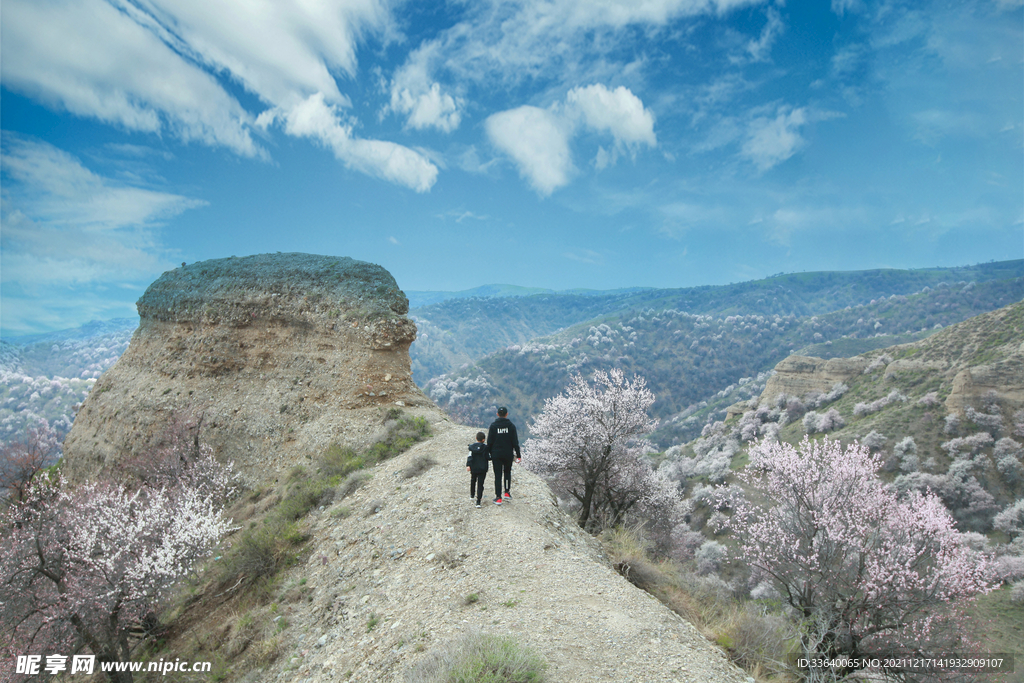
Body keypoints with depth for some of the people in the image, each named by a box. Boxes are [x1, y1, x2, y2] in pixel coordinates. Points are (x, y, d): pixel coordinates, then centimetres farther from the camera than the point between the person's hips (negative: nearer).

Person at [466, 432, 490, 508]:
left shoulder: (472, 446, -1)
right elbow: (488, 457, -6)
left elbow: (470, 457, -9)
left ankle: (472, 496, 41)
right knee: (480, 484, -2)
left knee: (473, 481, 25)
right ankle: (478, 501, -11)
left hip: (473, 468, 2)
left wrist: (468, 465, -12)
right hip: (482, 469, -2)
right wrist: (491, 456, 14)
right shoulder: (486, 447, -6)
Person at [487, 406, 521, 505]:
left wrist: (488, 454, 8)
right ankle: (507, 493, 11)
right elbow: (515, 442, -3)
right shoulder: (511, 426, -2)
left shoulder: (493, 425, -3)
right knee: (507, 472, 21)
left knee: (498, 475, 4)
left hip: (496, 454, -1)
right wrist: (518, 455, 3)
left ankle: (498, 498, 4)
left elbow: (489, 441, -2)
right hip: (508, 454, 1)